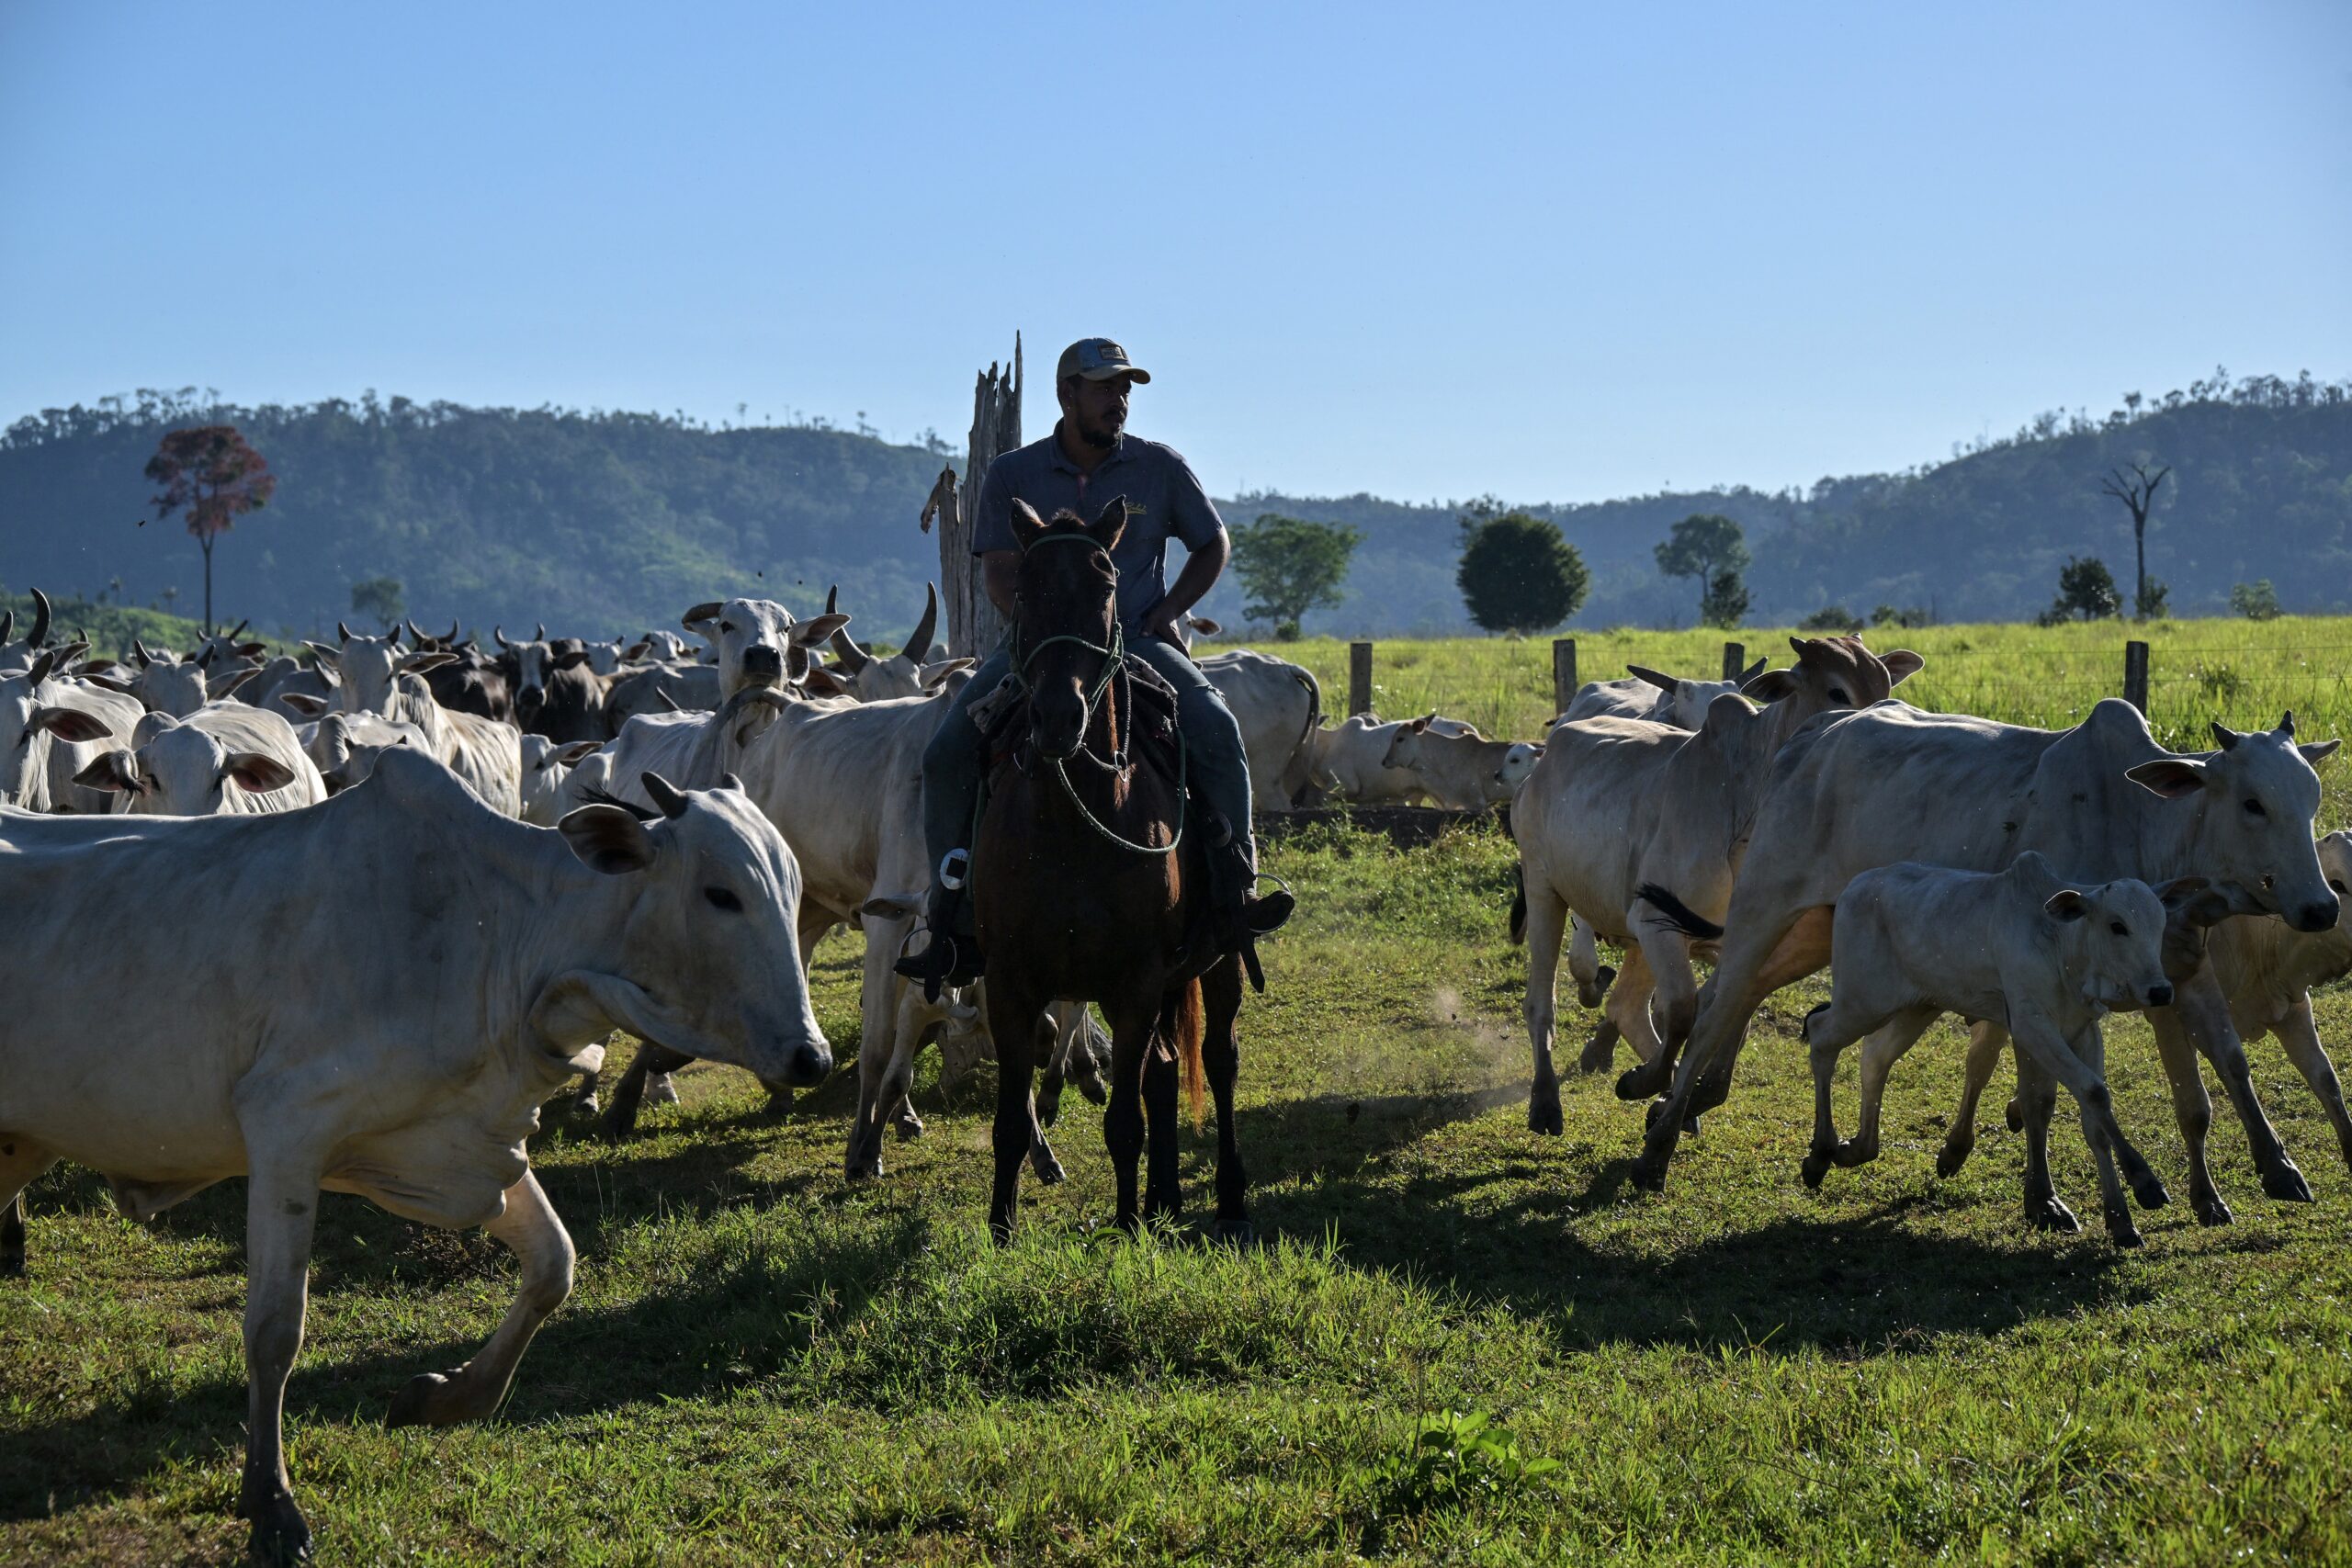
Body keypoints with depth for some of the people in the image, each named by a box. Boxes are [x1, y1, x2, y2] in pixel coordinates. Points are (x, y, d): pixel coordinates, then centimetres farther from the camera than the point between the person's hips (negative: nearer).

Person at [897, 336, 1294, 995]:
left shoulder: (1161, 468, 5)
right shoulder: (1014, 475, 4)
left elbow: (1213, 545, 15)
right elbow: (999, 576, 1)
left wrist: (1170, 608, 0)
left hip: (1141, 642, 0)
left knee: (1216, 730, -29)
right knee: (947, 754, -19)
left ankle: (1234, 891, -18)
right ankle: (953, 920, -9)